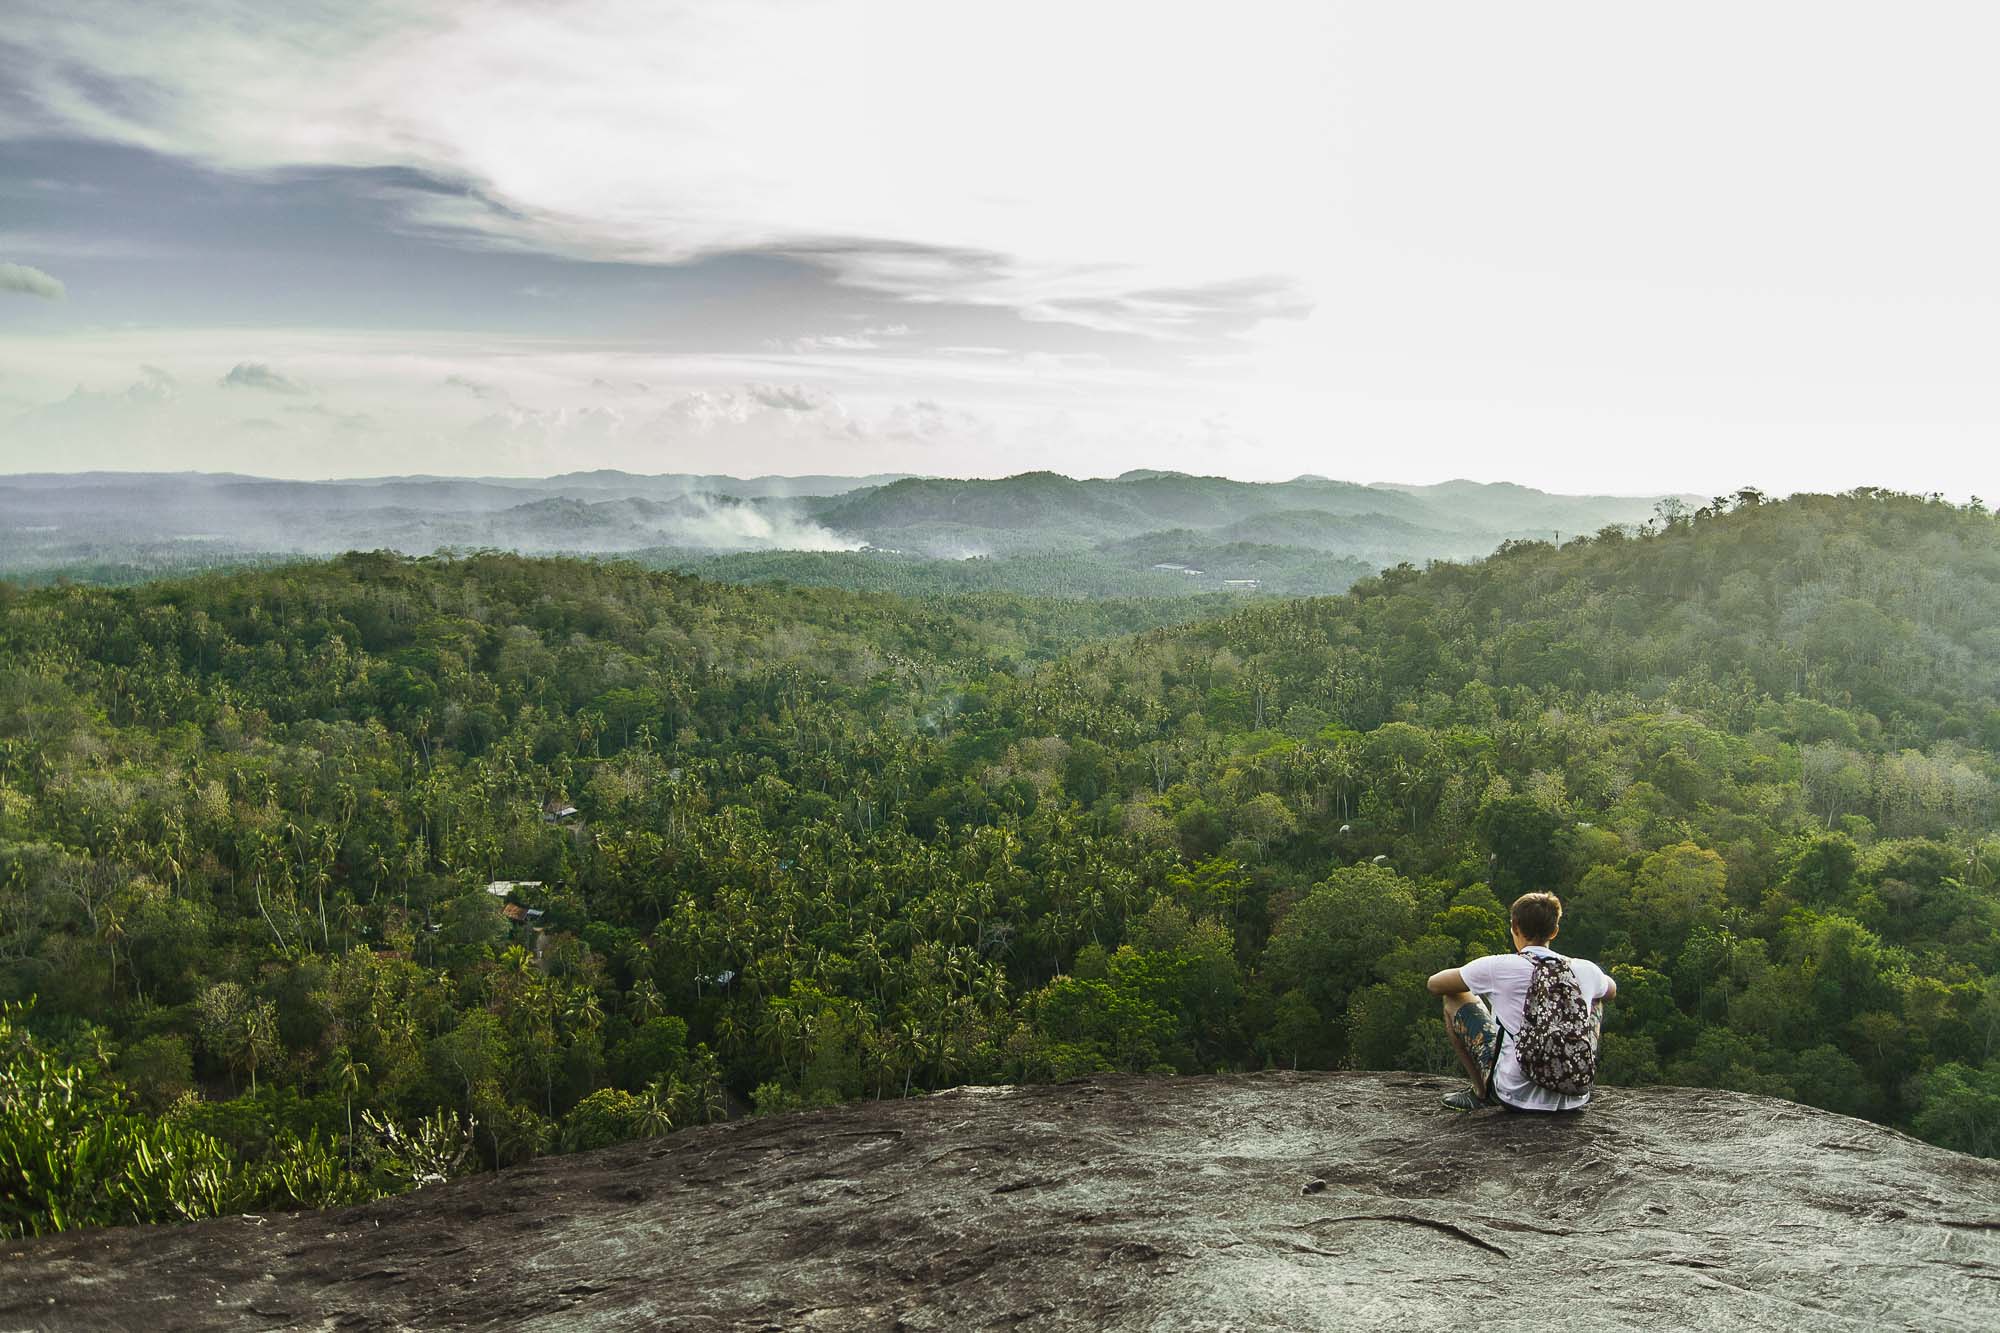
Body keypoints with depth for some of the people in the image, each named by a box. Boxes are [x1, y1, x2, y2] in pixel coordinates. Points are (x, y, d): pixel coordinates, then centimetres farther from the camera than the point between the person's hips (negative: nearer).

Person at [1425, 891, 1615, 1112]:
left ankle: (1481, 1093, 17)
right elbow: (1611, 990, 27)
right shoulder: (1585, 970, 0)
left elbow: (1435, 985, 5)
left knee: (1454, 1000, 13)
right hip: (1573, 1100, 3)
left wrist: (1484, 983, 23)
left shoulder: (1499, 967, -10)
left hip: (1516, 1096, -3)